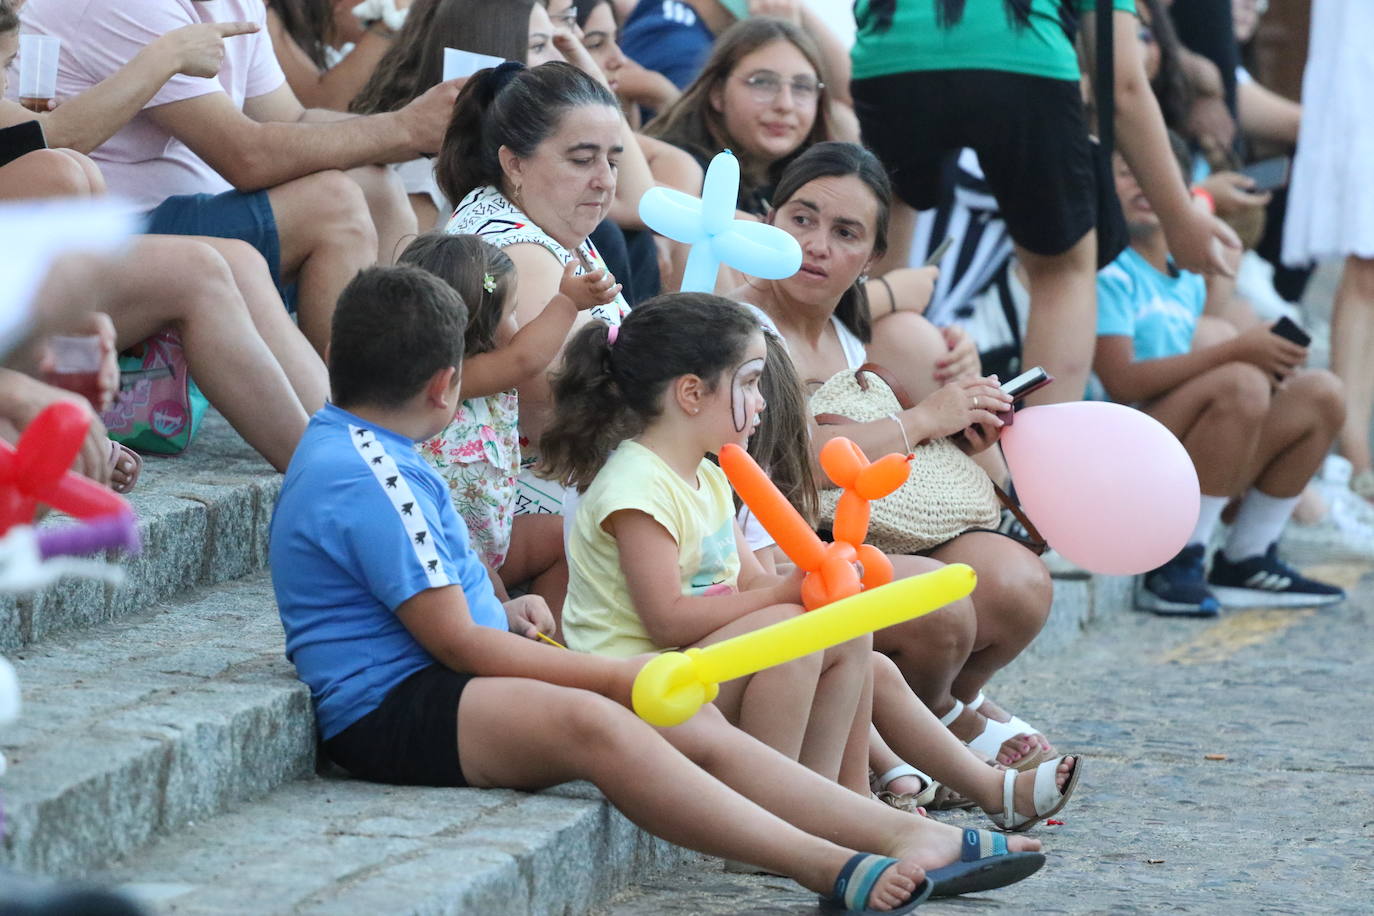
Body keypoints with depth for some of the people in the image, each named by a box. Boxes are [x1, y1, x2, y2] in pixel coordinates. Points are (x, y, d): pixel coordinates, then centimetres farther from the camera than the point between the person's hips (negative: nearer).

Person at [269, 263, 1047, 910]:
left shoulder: (364, 454, 20)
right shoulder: (361, 479, -14)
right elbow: (456, 643, -16)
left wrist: (504, 614, 20)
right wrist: (614, 673, -12)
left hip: (441, 691, 11)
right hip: (392, 710, -11)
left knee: (698, 729, -4)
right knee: (591, 721, -36)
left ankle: (911, 838, -13)